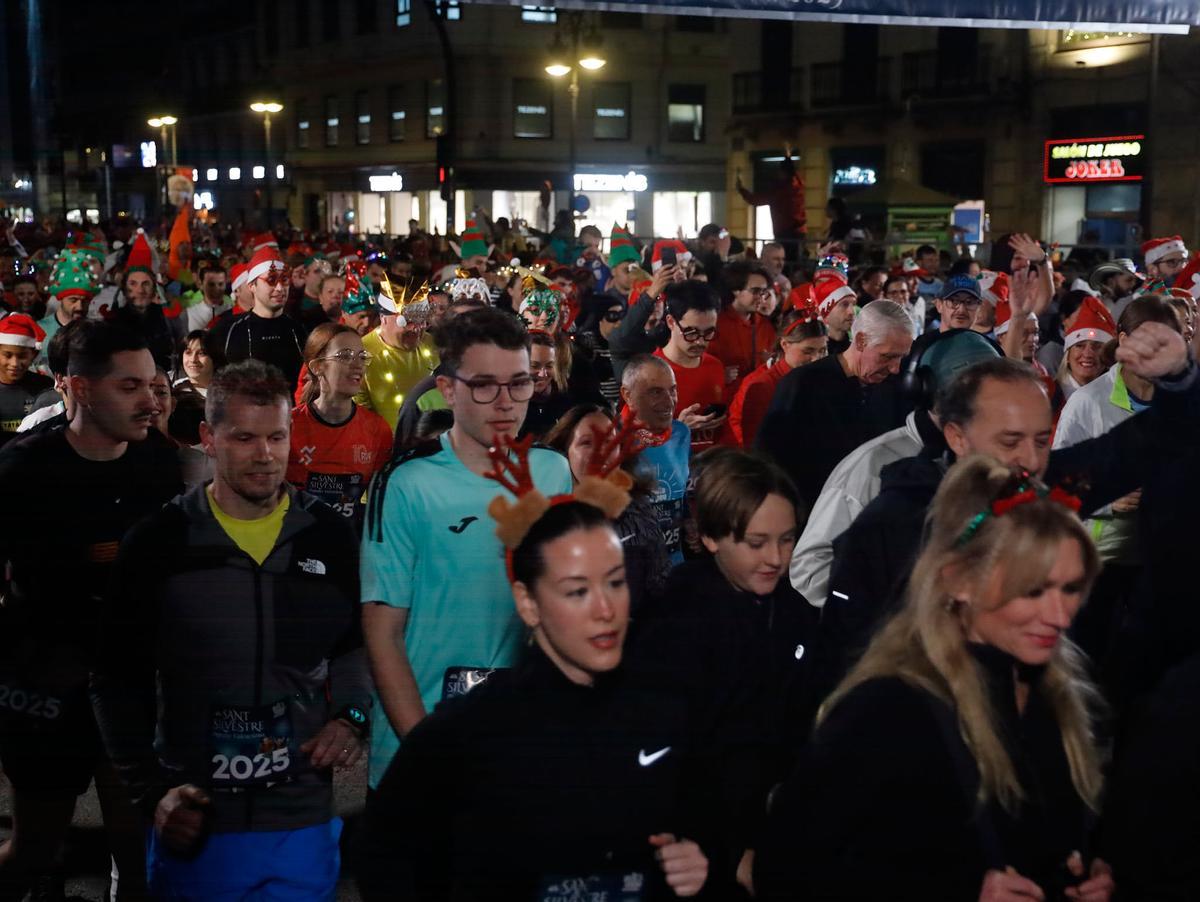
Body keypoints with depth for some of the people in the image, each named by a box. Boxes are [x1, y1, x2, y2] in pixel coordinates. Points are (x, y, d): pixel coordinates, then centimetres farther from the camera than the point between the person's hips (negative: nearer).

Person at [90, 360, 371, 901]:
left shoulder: (330, 537, 2)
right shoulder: (158, 542, -4)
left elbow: (359, 642, 16)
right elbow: (120, 680, 2)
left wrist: (352, 715, -1)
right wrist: (151, 790, -4)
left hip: (304, 821, 2)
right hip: (195, 824, -1)